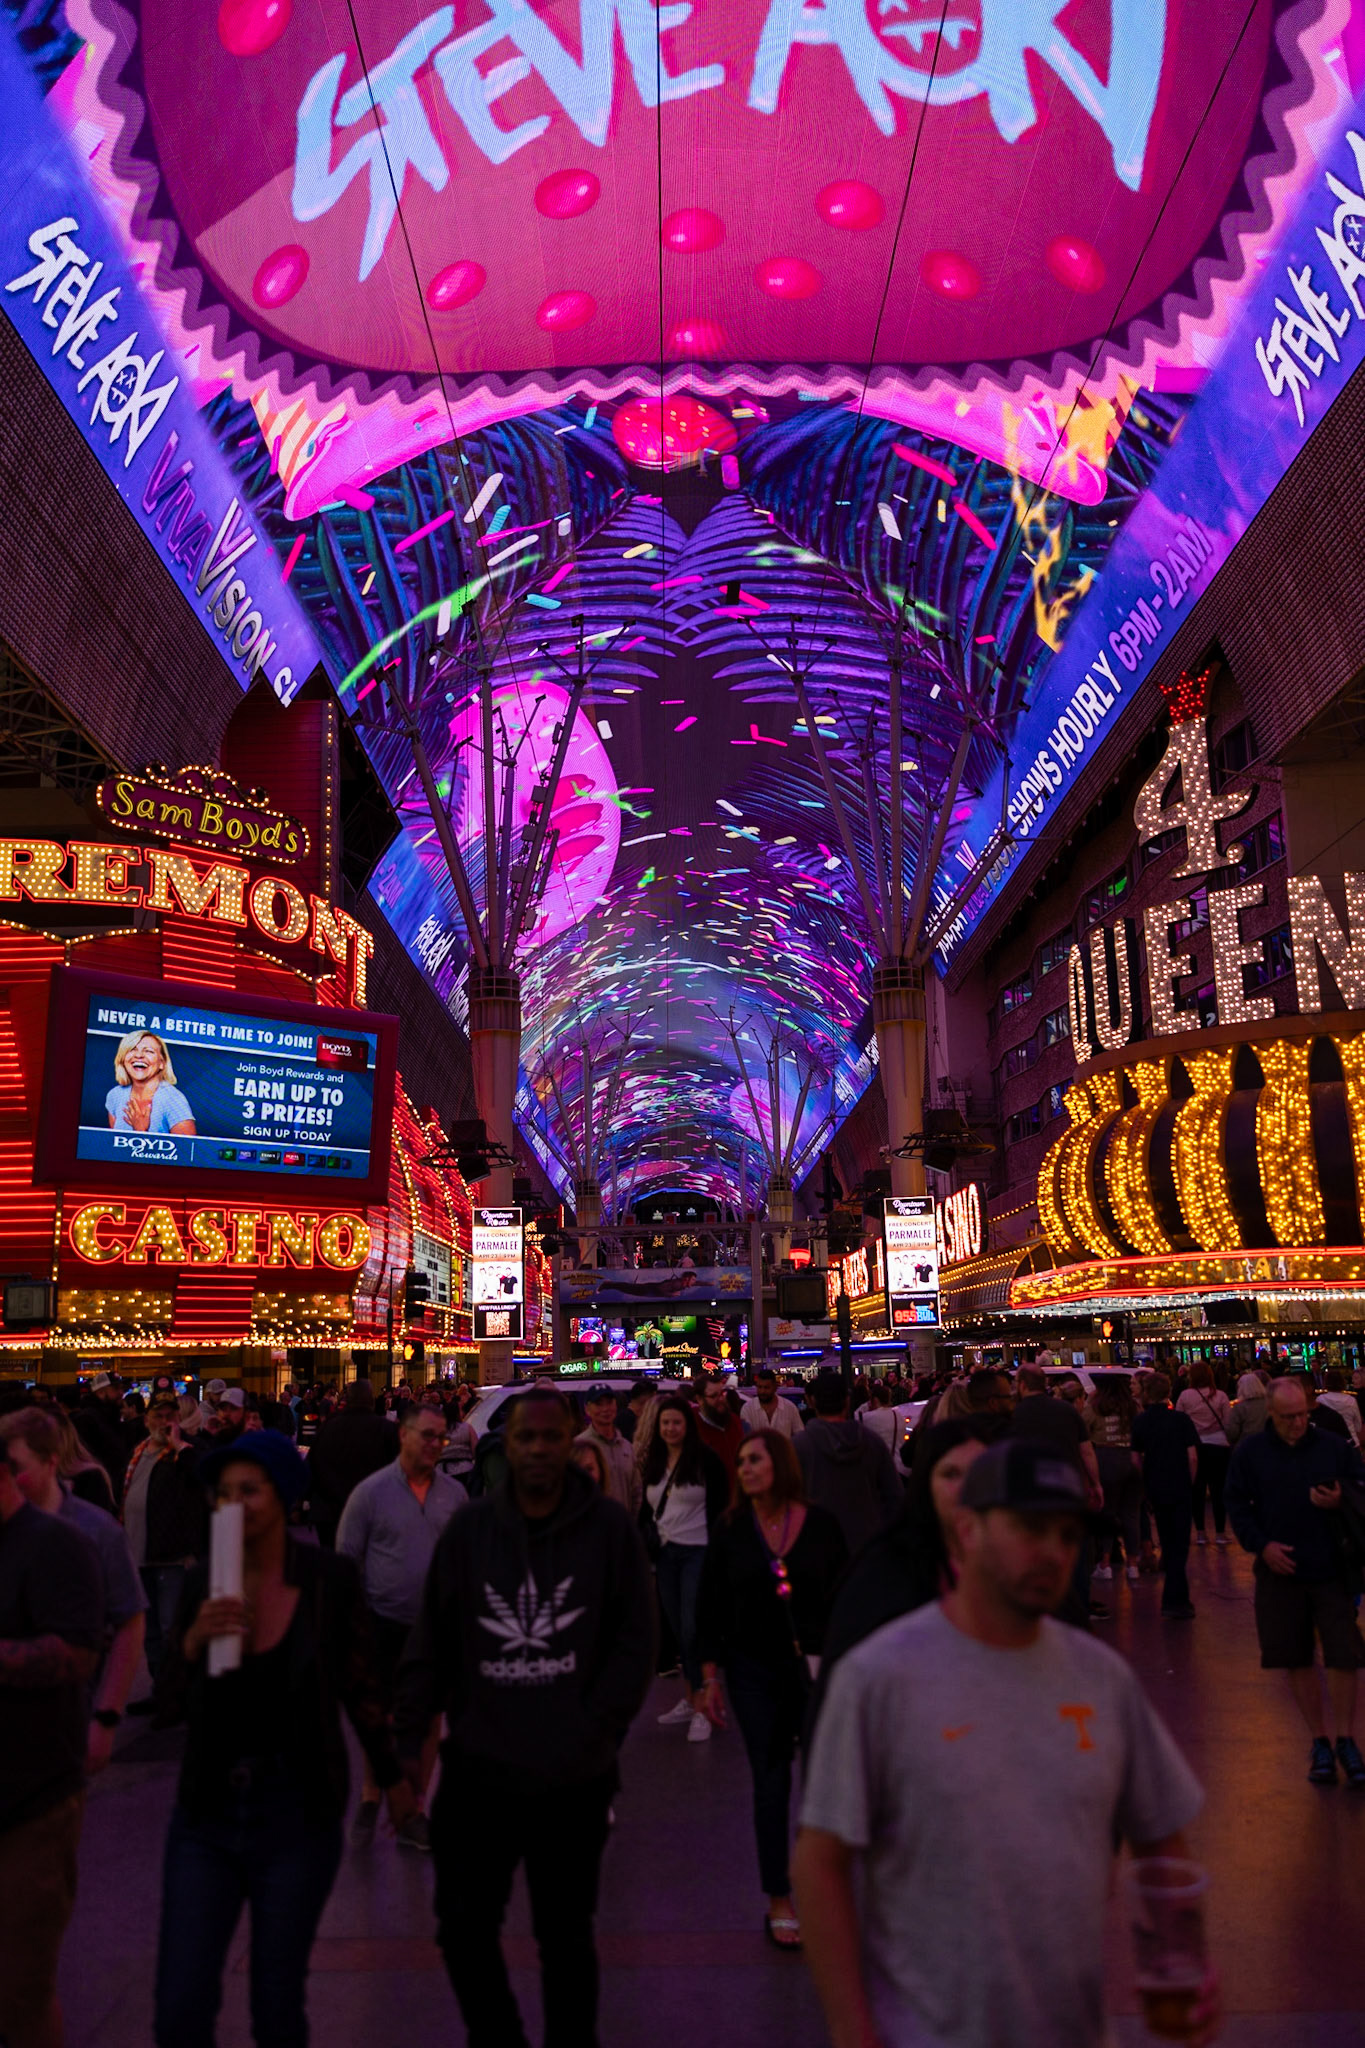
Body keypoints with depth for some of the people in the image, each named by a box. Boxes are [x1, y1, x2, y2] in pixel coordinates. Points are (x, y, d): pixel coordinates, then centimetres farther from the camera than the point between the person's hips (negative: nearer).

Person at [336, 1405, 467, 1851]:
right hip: (385, 1623, -2)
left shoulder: (455, 1493, -1)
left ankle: (413, 1811, 26)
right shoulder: (371, 1491, -8)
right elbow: (346, 1558, -3)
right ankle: (370, 1800, 31)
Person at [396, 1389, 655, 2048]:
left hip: (573, 1780, -1)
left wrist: (594, 1733, -9)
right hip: (477, 1770, 2)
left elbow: (635, 1644, -4)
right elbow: (430, 1644, 2)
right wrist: (408, 1737, -3)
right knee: (463, 1929, 11)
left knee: (566, 1936, 15)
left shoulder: (609, 1526, -6)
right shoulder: (470, 1527, -2)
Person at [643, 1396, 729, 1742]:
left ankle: (701, 1706, 2)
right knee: (678, 1630, 12)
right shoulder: (653, 1464, 8)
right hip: (665, 1553, 6)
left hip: (698, 1551, -5)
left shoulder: (706, 1460, -8)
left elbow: (720, 1507, -7)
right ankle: (689, 1699, 24)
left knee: (693, 1631, -7)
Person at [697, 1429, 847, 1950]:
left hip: (815, 1667, 0)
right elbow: (710, 1606, 1)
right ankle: (779, 1902, 18)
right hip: (755, 1671, 0)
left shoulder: (821, 1524, -5)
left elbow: (844, 1596, 1)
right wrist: (710, 1677, 0)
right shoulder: (730, 1530, -3)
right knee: (771, 1781, 6)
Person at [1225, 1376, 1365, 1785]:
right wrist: (1262, 1545, -8)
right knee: (1296, 1661, 8)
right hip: (1280, 1570, 1)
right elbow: (1237, 1505, 4)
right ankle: (1319, 1741, 24)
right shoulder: (1249, 1452, 0)